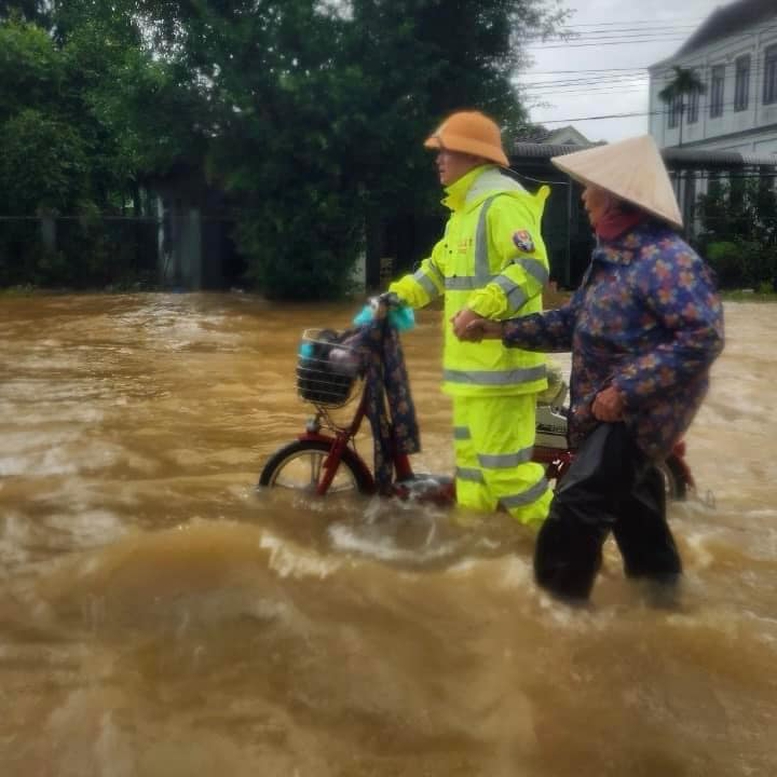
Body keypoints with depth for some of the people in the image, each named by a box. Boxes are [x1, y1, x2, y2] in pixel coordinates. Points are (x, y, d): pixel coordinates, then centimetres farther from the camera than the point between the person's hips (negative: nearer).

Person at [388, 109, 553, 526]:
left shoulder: (502, 203, -15)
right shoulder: (465, 208, 19)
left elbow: (533, 268, -27)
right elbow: (440, 266, 27)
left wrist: (480, 307, -34)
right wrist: (398, 294, 16)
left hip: (501, 358, -11)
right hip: (472, 357, 11)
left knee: (502, 460, -8)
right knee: (470, 454, 18)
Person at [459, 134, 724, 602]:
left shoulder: (666, 259, -21)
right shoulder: (612, 255, 10)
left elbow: (704, 336, -28)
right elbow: (572, 323, 13)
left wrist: (625, 390, -28)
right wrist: (498, 330, 6)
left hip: (638, 411, -10)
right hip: (620, 410, 10)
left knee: (576, 510, -12)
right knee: (635, 513, 20)